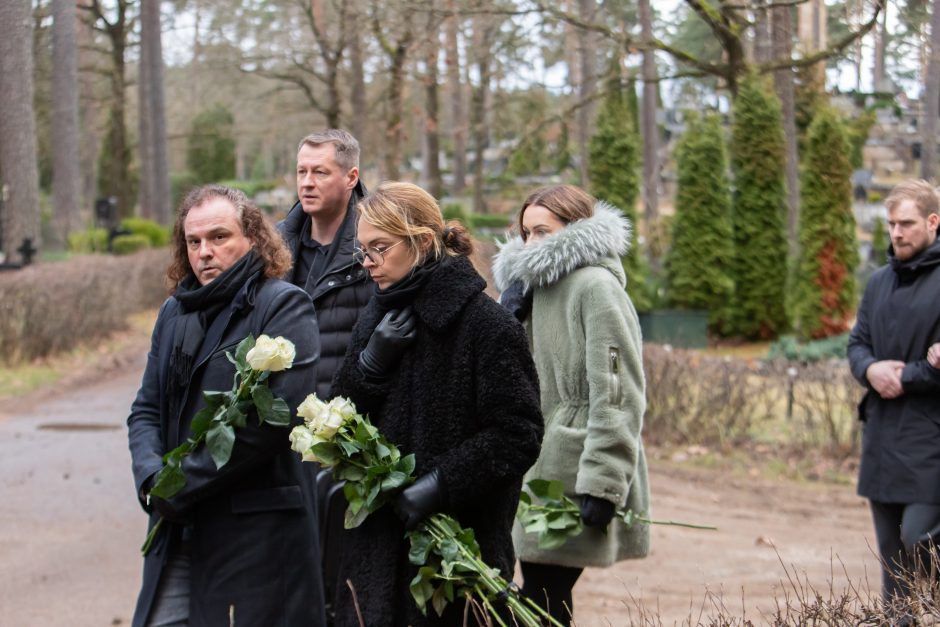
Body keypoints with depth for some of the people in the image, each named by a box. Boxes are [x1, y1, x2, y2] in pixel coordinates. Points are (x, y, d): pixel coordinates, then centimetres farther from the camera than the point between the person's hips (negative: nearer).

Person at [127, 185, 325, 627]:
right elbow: (146, 409, 15)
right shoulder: (176, 312, 15)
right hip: (179, 528, 6)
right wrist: (152, 477, -7)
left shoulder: (284, 306, -7)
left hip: (258, 530, -6)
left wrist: (182, 484, -14)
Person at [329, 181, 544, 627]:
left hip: (461, 541, -6)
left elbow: (518, 435, -13)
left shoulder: (485, 323, -11)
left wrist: (441, 484, -19)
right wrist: (371, 361, -7)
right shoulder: (378, 320, 11)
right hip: (378, 541, 6)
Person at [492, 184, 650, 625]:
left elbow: (618, 395, -17)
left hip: (574, 473, -8)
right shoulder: (538, 287, 17)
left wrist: (602, 484, -21)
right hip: (540, 466, 8)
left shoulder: (596, 287, -12)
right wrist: (511, 318, 0)